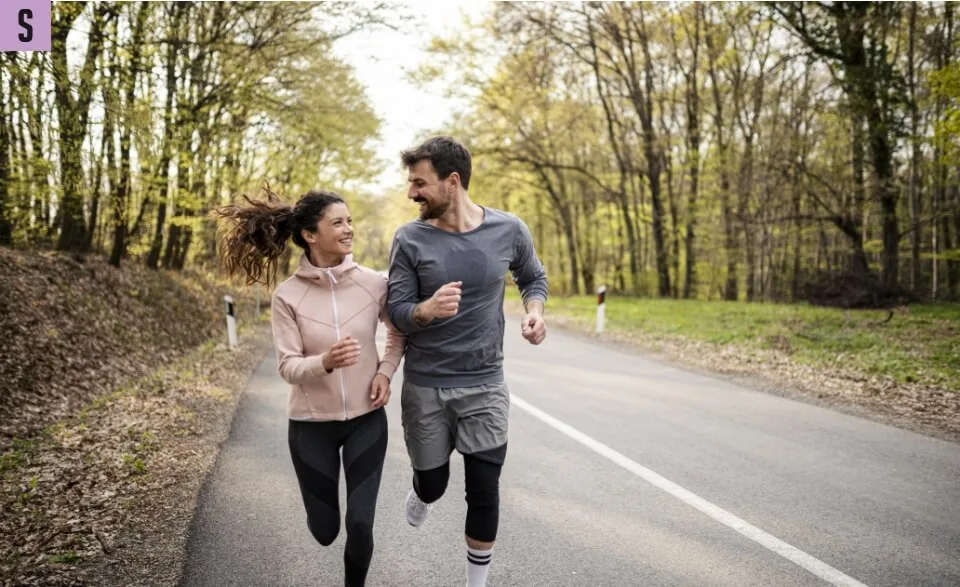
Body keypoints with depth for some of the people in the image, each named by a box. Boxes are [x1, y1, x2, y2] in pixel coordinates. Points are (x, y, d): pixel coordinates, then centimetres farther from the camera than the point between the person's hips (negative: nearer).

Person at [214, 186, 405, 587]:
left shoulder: (374, 284, -8)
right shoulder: (288, 295, -12)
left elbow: (398, 332, 10)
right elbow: (288, 366, -14)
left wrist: (386, 371, -6)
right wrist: (326, 362, -34)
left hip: (367, 419, 1)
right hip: (311, 423, 0)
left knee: (360, 525, -4)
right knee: (324, 530, 11)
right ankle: (322, 504, 49)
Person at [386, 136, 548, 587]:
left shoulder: (509, 230, -6)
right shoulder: (409, 239, -9)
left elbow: (533, 277, 12)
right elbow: (396, 312, -8)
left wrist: (534, 310, -10)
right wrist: (427, 309, -31)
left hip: (485, 385, 0)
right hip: (424, 387, 0)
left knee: (484, 493, 2)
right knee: (432, 482, 15)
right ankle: (422, 494, 55)